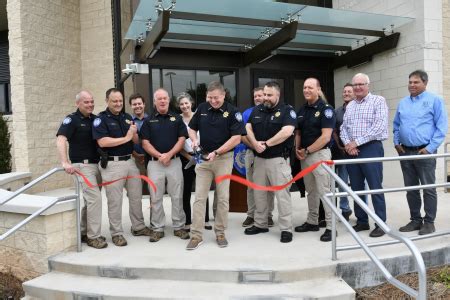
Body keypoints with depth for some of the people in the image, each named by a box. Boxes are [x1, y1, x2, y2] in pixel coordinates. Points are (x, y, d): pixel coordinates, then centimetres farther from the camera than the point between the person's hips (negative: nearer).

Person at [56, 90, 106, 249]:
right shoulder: (72, 119, -7)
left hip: (96, 164, 7)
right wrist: (65, 162, -32)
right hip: (82, 165, -7)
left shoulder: (96, 119, 11)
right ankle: (94, 236, -3)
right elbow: (60, 140, -20)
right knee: (95, 198, -13)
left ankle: (82, 232, 28)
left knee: (90, 199, 14)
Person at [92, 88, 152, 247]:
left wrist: (134, 133, -11)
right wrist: (126, 138, -14)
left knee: (136, 196, 13)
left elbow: (136, 141, 12)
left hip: (130, 161, 6)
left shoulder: (127, 117, 12)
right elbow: (102, 142, -19)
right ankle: (116, 233, 14)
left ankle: (138, 227, 28)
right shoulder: (101, 119, -6)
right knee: (115, 200, 2)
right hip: (112, 164, -6)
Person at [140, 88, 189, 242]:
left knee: (177, 196, 4)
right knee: (156, 198, 5)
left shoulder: (177, 118, 7)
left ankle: (179, 227, 15)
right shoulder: (148, 121, 7)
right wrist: (159, 155, -12)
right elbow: (145, 143, 1)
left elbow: (182, 139, 0)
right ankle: (157, 228, 16)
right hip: (155, 163, 0)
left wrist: (169, 154, -12)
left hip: (174, 161, 0)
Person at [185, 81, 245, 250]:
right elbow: (192, 128, 15)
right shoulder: (202, 109, 4)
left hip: (224, 158, -3)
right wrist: (194, 140, -7)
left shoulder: (232, 112, -7)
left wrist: (216, 152, -19)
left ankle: (220, 233, 19)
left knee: (223, 197, 5)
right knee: (199, 197, 2)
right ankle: (196, 235, 9)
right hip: (203, 157, 3)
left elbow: (236, 138, -12)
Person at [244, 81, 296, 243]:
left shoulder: (287, 110, -6)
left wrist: (266, 144, -15)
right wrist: (255, 143, -11)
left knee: (282, 194, -2)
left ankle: (286, 229, 7)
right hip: (259, 158, 6)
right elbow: (248, 129, 8)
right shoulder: (256, 110, 11)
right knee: (259, 193, 13)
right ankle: (260, 224, 26)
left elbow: (287, 132, -19)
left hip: (278, 159, -6)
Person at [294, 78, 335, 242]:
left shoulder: (326, 109, -9)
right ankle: (312, 222, 26)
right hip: (304, 155, 7)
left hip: (320, 154, -7)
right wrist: (298, 149, -1)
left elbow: (326, 137, -16)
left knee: (324, 191, -6)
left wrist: (307, 151, -13)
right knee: (310, 191, 15)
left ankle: (330, 227, 2)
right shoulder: (301, 110, 12)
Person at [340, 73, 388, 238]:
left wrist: (357, 142, -15)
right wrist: (347, 144, -7)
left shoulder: (378, 101, -3)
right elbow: (343, 128, 12)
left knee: (375, 188, -2)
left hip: (371, 149, -6)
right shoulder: (350, 105, 15)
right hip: (351, 151, 6)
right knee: (356, 188, 11)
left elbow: (379, 127, -15)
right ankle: (362, 221, 23)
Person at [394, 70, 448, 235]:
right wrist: (396, 142, 7)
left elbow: (442, 127, -7)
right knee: (410, 189, 10)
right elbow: (396, 125, 21)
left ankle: (429, 222, 12)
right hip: (405, 152, 5)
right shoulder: (403, 102, 14)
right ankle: (415, 220, 22)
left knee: (428, 189, 1)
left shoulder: (434, 100, -2)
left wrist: (430, 148, -13)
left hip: (424, 152, -5)